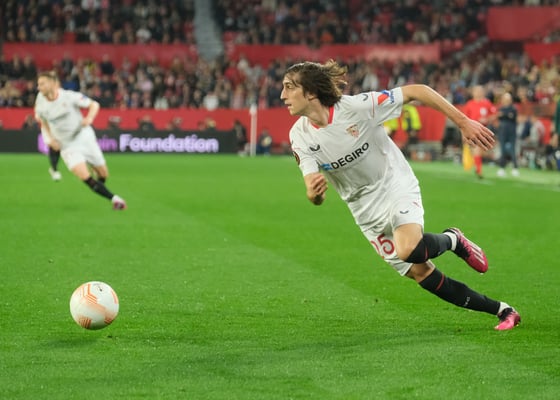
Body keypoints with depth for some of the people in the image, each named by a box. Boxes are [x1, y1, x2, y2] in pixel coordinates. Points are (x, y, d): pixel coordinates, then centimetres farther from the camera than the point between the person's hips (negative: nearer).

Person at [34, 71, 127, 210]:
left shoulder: (69, 96, -14)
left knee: (103, 174, 5)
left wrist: (89, 118, -27)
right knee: (85, 177, -22)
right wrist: (50, 138, -3)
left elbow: (94, 104, -6)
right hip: (67, 146, 0)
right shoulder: (40, 105, -6)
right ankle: (114, 198, -14)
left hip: (86, 139, 0)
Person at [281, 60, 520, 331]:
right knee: (420, 273, 0)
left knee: (410, 251, -33)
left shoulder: (357, 106, -24)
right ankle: (501, 310, 16)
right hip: (366, 210, 4)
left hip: (396, 187, -4)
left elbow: (416, 92, -16)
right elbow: (317, 197, -16)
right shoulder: (300, 136, -11)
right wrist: (313, 193, -41)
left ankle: (452, 240, 2)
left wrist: (463, 122, -18)